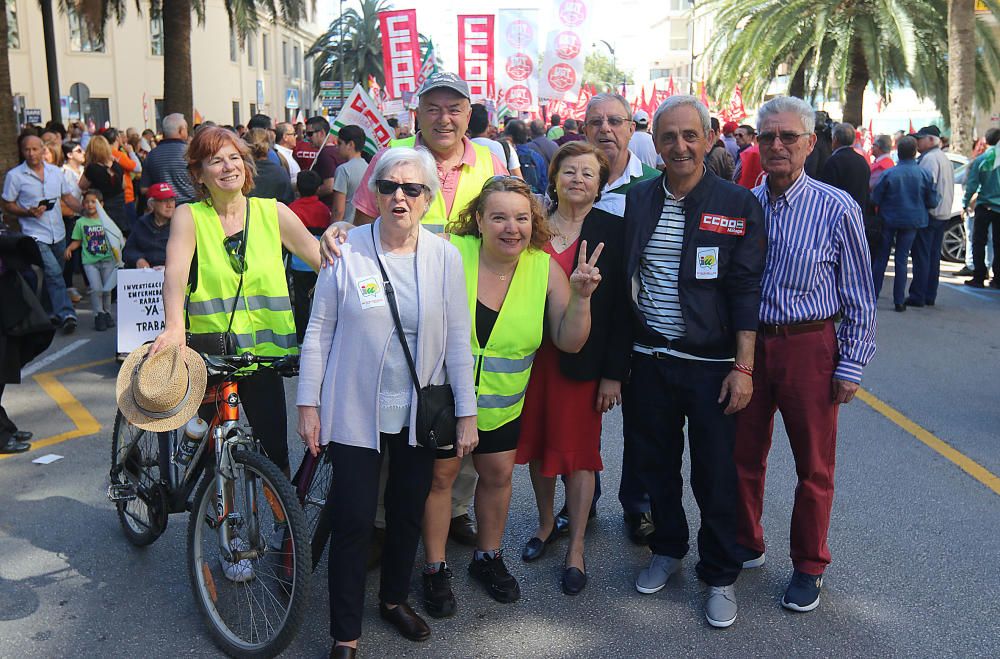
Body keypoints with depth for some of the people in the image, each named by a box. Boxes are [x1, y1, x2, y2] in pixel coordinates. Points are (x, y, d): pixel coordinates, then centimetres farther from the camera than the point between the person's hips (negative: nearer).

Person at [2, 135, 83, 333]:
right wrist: (29, 212, -17)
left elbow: (68, 198, 14)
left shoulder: (56, 172, 7)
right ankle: (66, 314, -20)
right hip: (35, 235, -5)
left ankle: (52, 313, 26)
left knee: (54, 275, 13)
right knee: (53, 273, -17)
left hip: (58, 233, 5)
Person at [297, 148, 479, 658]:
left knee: (408, 514, 16)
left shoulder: (445, 257, -3)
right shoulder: (346, 251, -7)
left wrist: (466, 413, 1)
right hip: (355, 411, -2)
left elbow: (458, 340, 1)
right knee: (352, 522, -1)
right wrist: (308, 403, -2)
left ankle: (394, 598, 41)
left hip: (419, 413, 2)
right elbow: (318, 331, -1)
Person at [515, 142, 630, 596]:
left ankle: (575, 548, 15)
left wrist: (613, 372, -9)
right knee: (537, 442, 13)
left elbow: (621, 306, -5)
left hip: (582, 360, -3)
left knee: (578, 450, 3)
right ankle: (546, 522, 34)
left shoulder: (612, 231, -3)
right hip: (533, 353, 3)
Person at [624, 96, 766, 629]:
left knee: (716, 475, 6)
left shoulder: (737, 205, -5)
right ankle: (667, 550, 38)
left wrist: (743, 367, -11)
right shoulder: (636, 201, 3)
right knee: (654, 464, 15)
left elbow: (746, 292, -6)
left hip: (711, 364, -3)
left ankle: (719, 576, 25)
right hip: (647, 360, 3)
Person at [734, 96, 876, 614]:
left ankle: (809, 566, 28)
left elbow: (860, 295, -4)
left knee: (814, 465, 9)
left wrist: (852, 366, -6)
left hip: (809, 347, -3)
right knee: (744, 454, 14)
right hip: (748, 342, 3)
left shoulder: (836, 208, -9)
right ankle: (747, 546, 36)